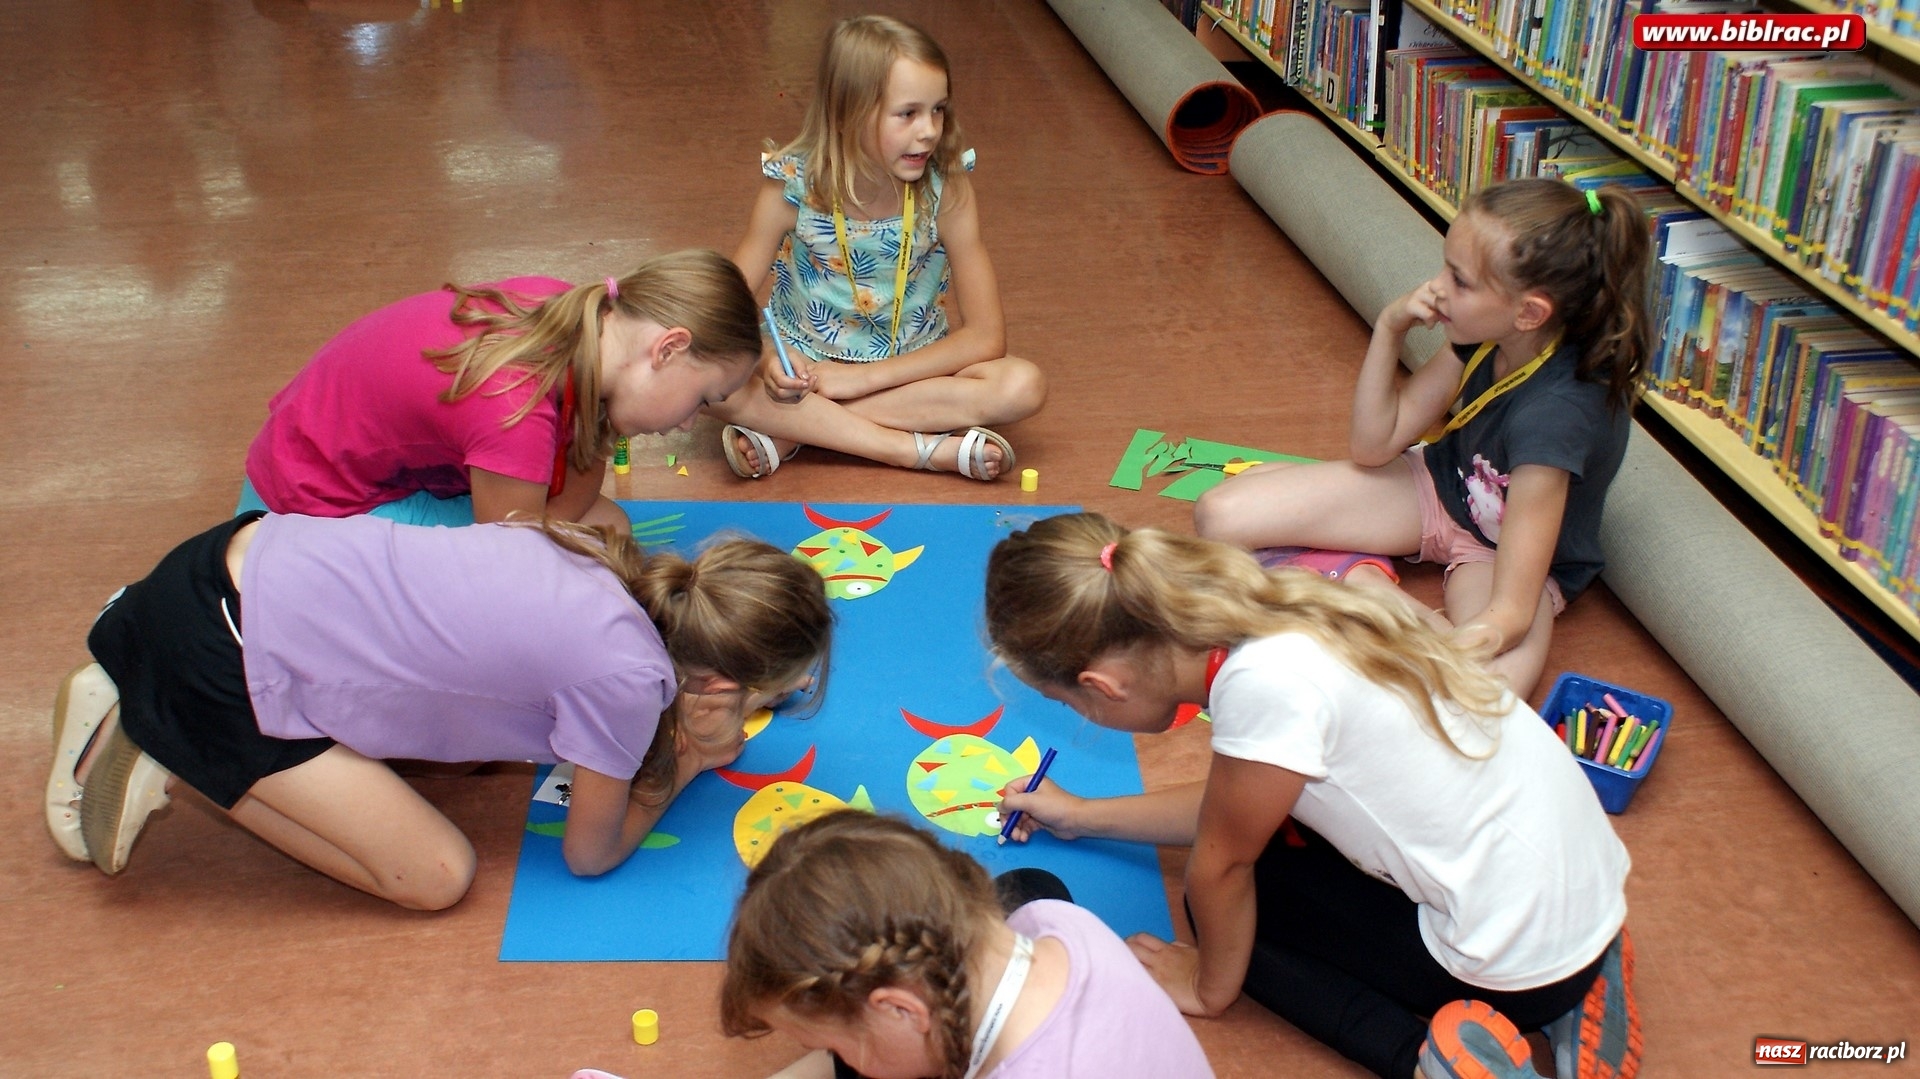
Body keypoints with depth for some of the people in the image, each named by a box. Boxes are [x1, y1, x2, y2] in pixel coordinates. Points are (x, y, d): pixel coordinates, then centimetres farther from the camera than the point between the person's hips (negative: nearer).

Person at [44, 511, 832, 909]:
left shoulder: (597, 557, 0)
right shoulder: (629, 678, -20)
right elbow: (590, 854, -2)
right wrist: (687, 765, 12)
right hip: (221, 661, -8)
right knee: (436, 877, 2)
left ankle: (146, 709, 22)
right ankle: (168, 761, 5)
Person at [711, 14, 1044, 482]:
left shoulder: (946, 191, -15)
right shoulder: (794, 185, -15)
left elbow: (986, 336, -15)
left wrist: (866, 376, -21)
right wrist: (766, 360, -32)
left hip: (908, 371, 1)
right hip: (802, 367, -1)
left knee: (1023, 386, -27)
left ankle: (793, 430, -24)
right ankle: (926, 448, -26)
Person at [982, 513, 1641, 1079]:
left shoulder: (1265, 682, -29)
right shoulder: (1260, 615, -2)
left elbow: (1221, 862, -13)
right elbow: (1231, 807, 15)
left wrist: (1210, 986, 6)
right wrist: (1085, 817, 25)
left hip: (1519, 961, -8)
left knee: (1238, 893, 5)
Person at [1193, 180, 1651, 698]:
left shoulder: (1558, 411, -37)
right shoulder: (1486, 336, -17)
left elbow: (1509, 617, -38)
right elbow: (1375, 445, -6)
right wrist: (1390, 328, -19)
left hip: (1515, 555, -5)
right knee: (1220, 516, -14)